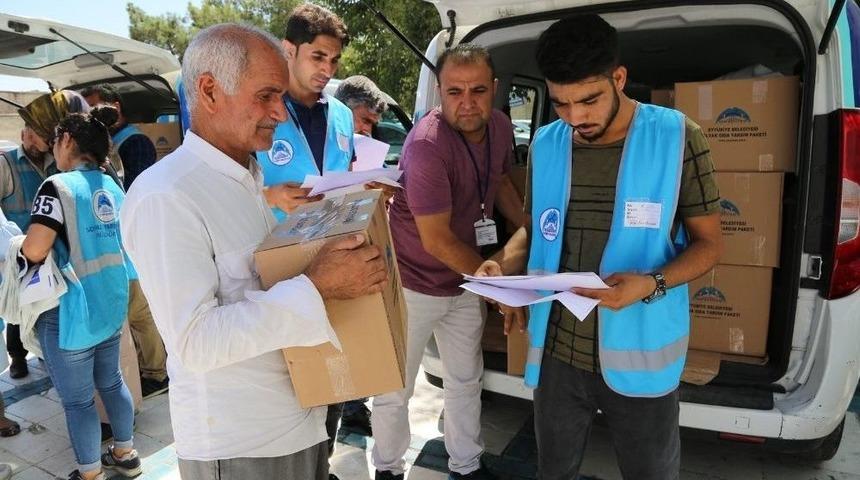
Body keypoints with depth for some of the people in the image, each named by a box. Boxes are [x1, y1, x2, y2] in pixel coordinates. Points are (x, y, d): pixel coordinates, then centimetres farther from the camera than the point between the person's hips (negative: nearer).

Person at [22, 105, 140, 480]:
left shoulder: (58, 186, -17)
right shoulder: (113, 187, 6)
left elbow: (34, 250, -24)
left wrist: (17, 245, -3)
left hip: (70, 311, -7)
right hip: (111, 303, 7)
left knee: (77, 400, 8)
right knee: (111, 381, 21)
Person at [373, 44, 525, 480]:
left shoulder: (500, 126, -5)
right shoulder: (427, 145, -28)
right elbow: (436, 239, -27)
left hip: (466, 279, 7)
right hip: (413, 282, -7)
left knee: (466, 379, 21)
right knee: (395, 388, 10)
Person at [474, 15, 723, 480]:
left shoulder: (678, 138, -10)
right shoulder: (545, 144, 0)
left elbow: (708, 242, -4)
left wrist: (651, 284, -23)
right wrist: (503, 264, -10)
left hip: (639, 356, -2)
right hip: (558, 351, 3)